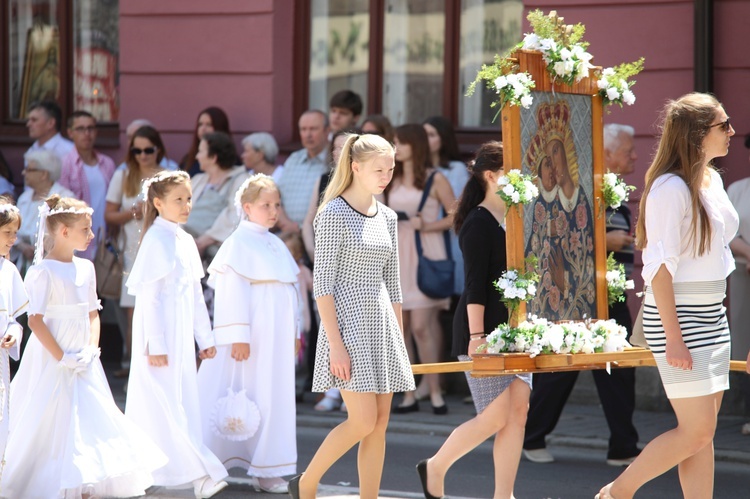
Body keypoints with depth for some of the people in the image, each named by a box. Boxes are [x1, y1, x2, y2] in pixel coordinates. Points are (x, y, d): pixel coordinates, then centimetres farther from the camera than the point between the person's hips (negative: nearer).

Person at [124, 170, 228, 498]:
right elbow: (149, 296, -15)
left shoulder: (186, 241, 13)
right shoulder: (156, 240, -12)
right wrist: (154, 345, -18)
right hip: (160, 336, -8)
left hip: (181, 337, 8)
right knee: (165, 405, -6)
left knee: (185, 403, 9)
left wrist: (205, 338, 18)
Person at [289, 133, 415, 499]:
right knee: (364, 421, -11)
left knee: (380, 425, 3)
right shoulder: (334, 214, -9)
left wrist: (400, 339, 14)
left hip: (382, 325, 7)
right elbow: (322, 282, -12)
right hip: (348, 322, -7)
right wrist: (336, 343, -18)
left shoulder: (387, 217, 12)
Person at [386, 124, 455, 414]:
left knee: (421, 326, -11)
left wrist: (427, 226, -13)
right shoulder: (393, 181, 16)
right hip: (398, 254, 6)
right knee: (400, 328, 2)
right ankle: (409, 395, 6)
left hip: (425, 255, -5)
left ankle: (434, 392, -5)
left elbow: (455, 215, -2)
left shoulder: (435, 180, 0)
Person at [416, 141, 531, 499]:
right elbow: (475, 284, -16)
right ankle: (435, 467, 14)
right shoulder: (479, 223, -11)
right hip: (484, 330, -8)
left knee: (518, 411, 1)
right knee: (495, 417, -7)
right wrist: (477, 335, -21)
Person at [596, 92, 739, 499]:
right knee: (696, 431, -8)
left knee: (704, 435, 7)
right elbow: (659, 266, -19)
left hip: (712, 318, 8)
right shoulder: (671, 187, -16)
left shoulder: (712, 181, 11)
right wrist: (673, 338, -22)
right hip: (678, 318, -8)